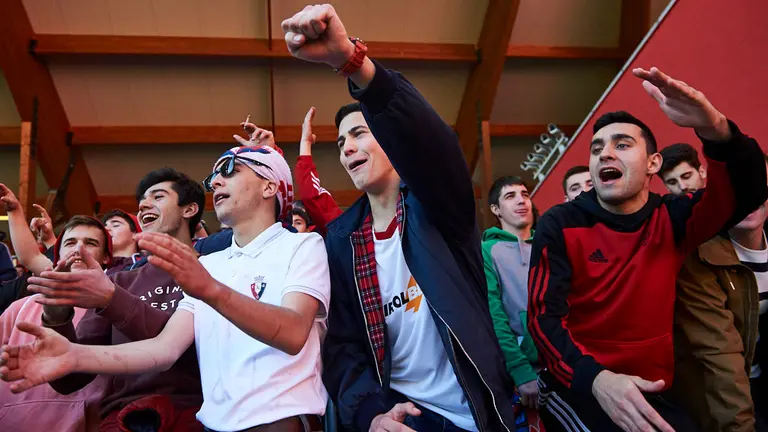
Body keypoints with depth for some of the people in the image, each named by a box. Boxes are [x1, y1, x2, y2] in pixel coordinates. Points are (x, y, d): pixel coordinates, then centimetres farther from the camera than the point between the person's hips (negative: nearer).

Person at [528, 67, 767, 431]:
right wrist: (596, 378, -31)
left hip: (652, 394, 5)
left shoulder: (672, 219, 3)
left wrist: (715, 129, -32)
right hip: (578, 388, -4)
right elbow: (544, 316, -14)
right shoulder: (560, 225, -8)